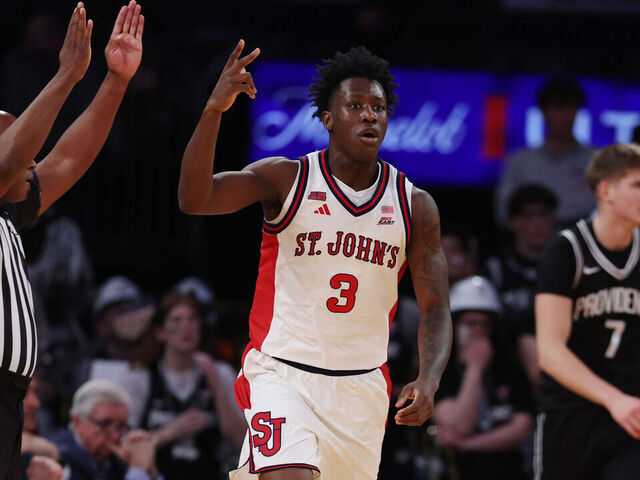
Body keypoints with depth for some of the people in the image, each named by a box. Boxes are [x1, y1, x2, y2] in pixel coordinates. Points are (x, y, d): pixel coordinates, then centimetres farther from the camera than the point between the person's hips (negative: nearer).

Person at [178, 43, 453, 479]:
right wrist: (214, 110, -33)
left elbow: (435, 309, 3)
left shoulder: (414, 206, 2)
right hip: (281, 373, -4)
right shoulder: (286, 179, -6)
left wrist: (429, 381, -16)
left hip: (363, 386, 4)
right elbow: (194, 199, -19)